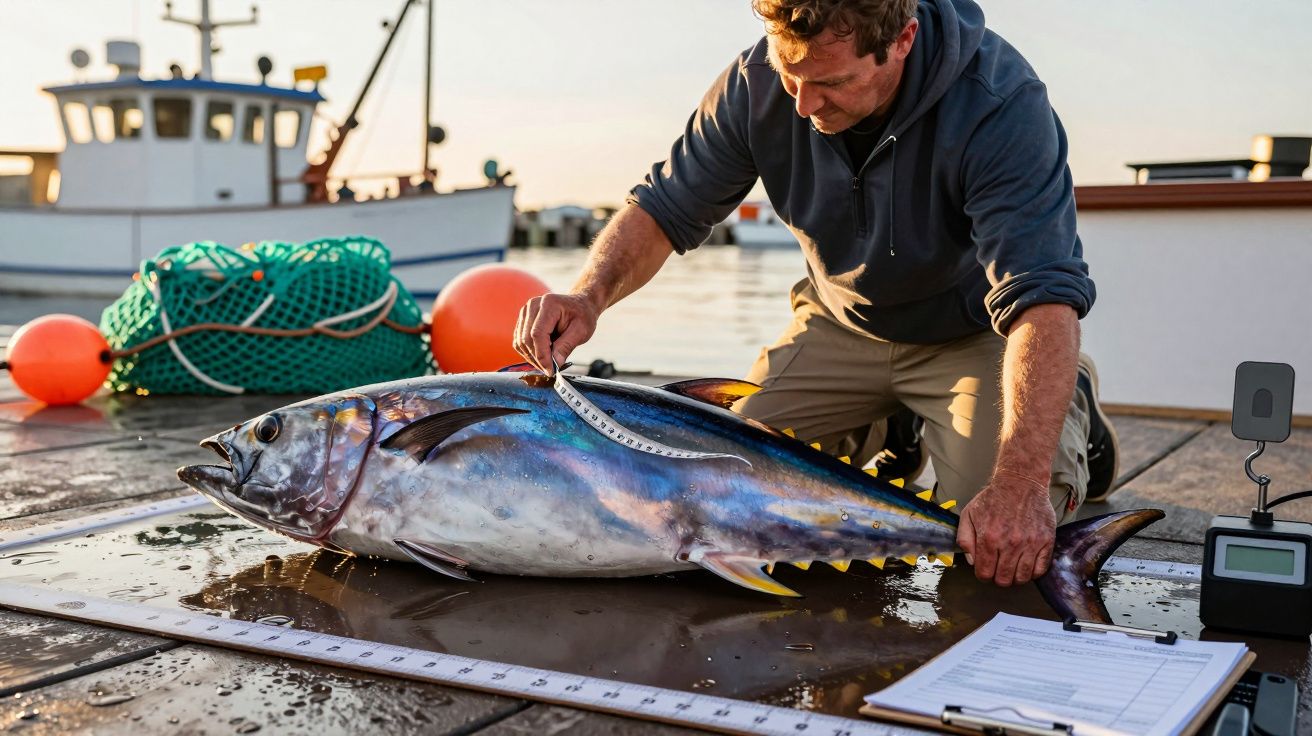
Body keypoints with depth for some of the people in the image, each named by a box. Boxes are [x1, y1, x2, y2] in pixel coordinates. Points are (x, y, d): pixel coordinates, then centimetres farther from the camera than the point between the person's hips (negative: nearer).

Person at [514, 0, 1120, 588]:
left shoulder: (1001, 103, -33)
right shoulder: (757, 82, -20)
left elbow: (1041, 295, -41)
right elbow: (666, 207, -8)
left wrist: (1021, 482, -53)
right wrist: (588, 295, -29)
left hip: (979, 333, -4)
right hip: (844, 322, 4)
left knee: (1003, 538, -22)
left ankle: (1072, 419, 12)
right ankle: (874, 431, 24)